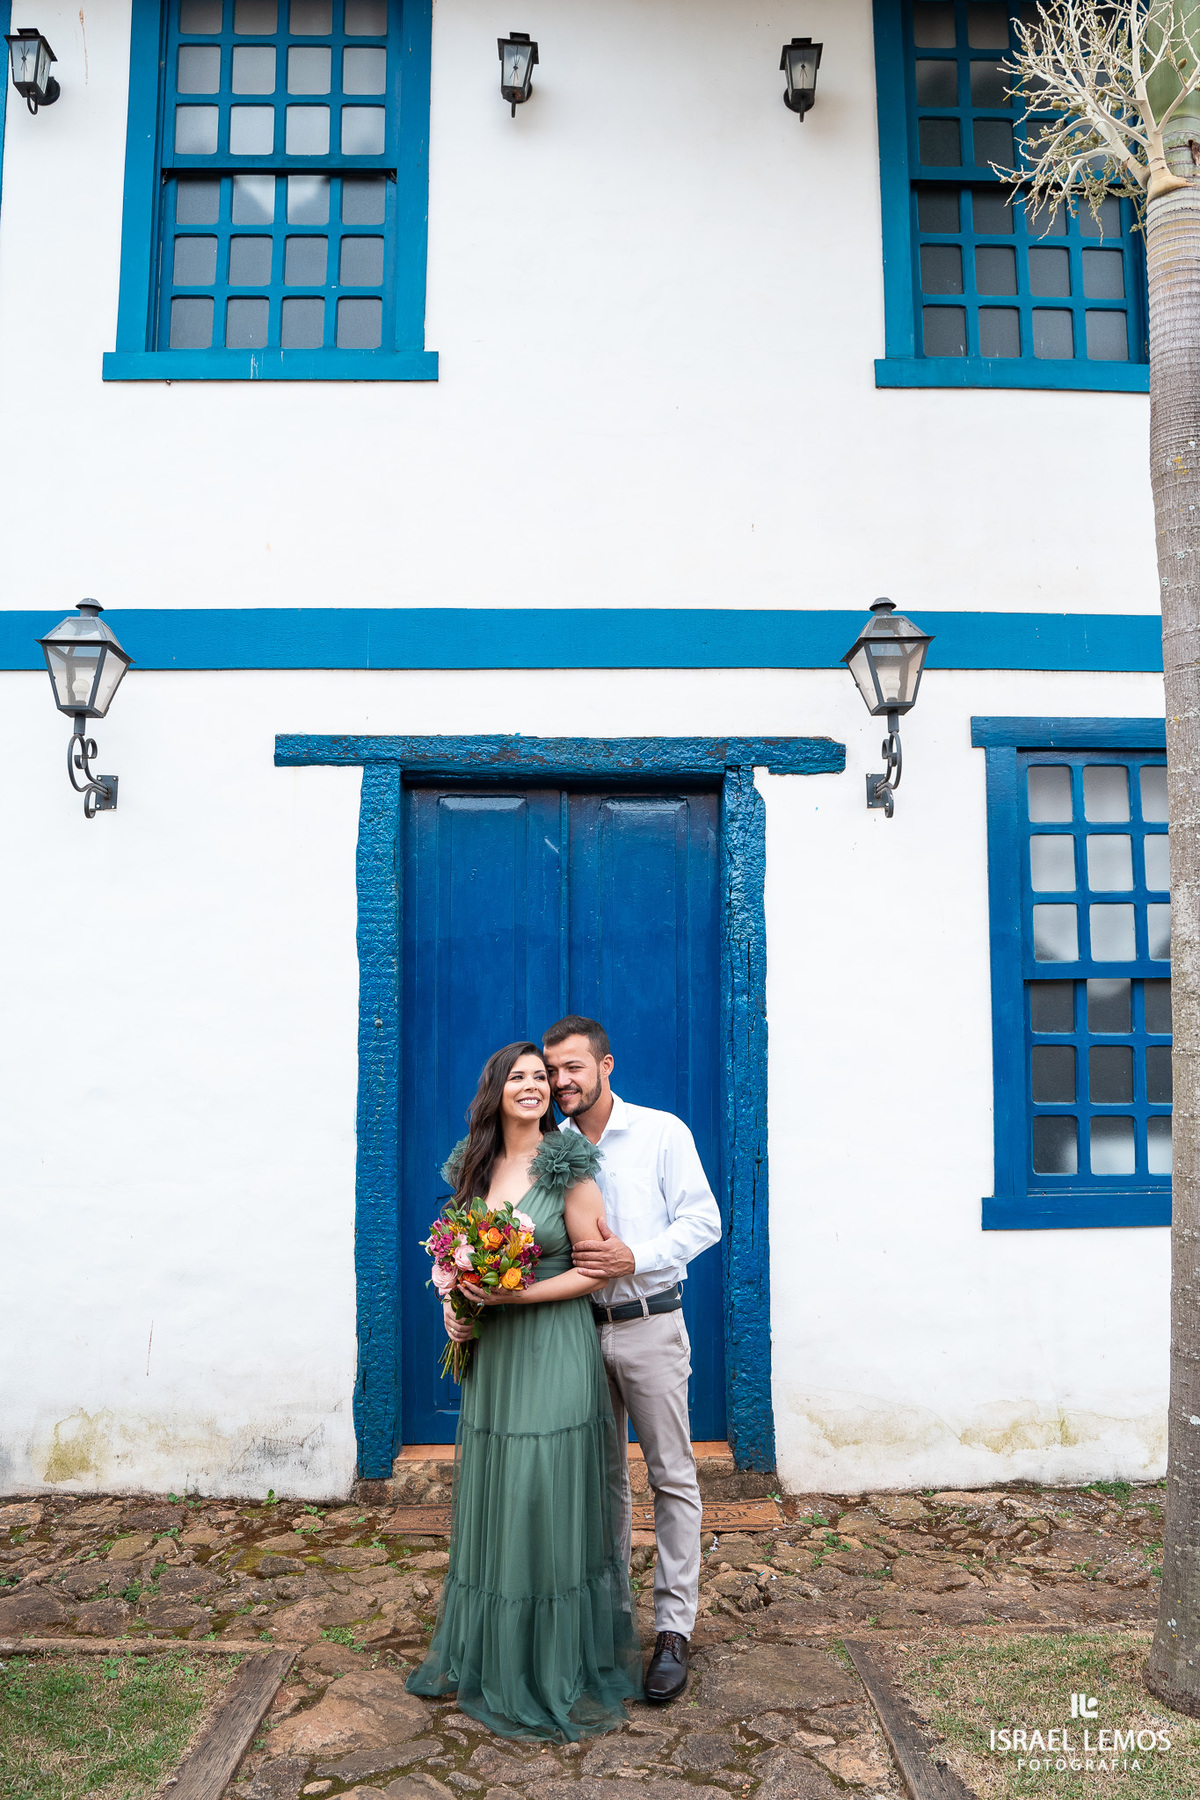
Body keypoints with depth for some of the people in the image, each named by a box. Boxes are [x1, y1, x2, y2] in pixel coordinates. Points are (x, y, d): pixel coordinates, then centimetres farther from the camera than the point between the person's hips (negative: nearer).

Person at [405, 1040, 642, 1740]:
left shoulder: (569, 1168, -11)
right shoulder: (474, 1167, 6)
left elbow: (595, 1269, -11)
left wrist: (519, 1295, -20)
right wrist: (453, 1302, -1)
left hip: (554, 1350, -6)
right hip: (490, 1354, 6)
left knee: (551, 1499, 2)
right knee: (492, 1498, 16)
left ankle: (560, 1666, 19)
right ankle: (484, 1651, 34)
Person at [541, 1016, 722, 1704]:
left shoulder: (662, 1132, -4)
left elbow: (702, 1219, -8)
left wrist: (634, 1258, -20)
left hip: (648, 1325, -4)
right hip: (578, 1329, 4)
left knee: (673, 1476, 2)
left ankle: (674, 1629, 13)